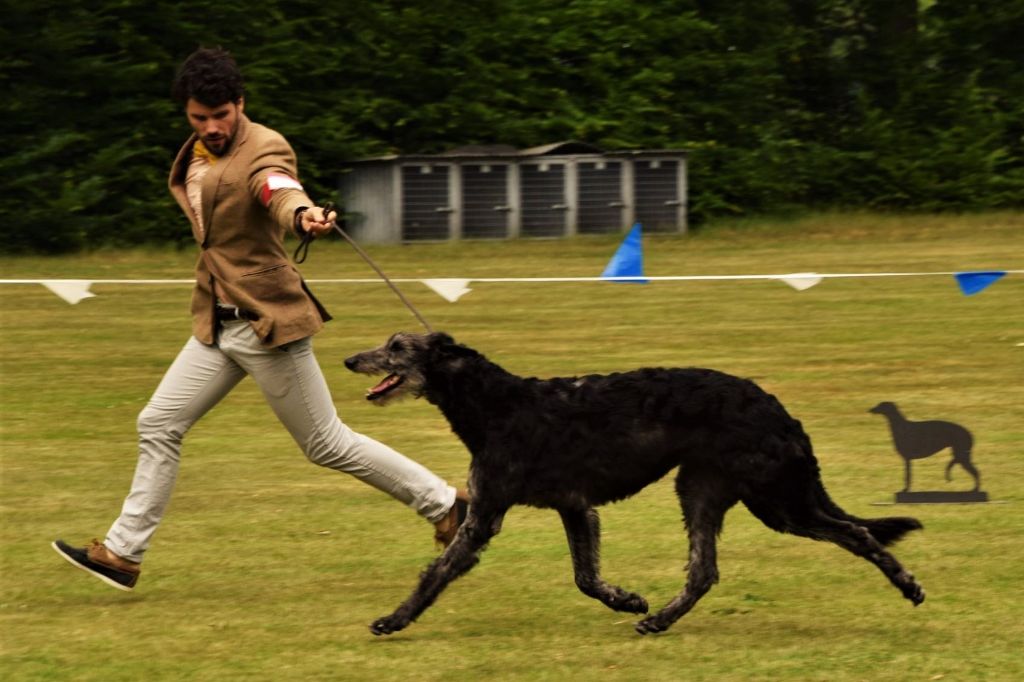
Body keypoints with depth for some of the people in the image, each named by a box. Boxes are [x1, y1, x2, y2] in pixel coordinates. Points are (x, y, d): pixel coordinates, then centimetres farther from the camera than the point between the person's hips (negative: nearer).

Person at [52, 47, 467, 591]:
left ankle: (446, 504, 9)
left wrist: (302, 214, -62)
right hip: (216, 325, 8)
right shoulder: (196, 154, 8)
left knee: (327, 444, -2)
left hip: (266, 322, -8)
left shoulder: (263, 148, -17)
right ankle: (123, 553, 14)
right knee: (158, 425, 6)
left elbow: (280, 189, -41)